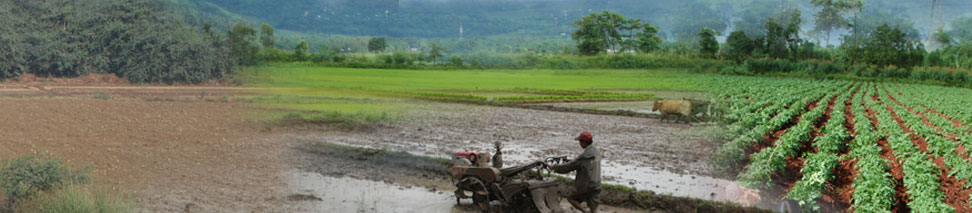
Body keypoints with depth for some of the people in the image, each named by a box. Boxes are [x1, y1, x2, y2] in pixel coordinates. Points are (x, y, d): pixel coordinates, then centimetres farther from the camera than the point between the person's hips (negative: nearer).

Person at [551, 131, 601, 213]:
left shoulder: (584, 157, -21)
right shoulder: (597, 151, 2)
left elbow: (568, 167, -15)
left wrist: (554, 167, -3)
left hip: (585, 187, -6)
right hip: (596, 185, 7)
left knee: (571, 198, 14)